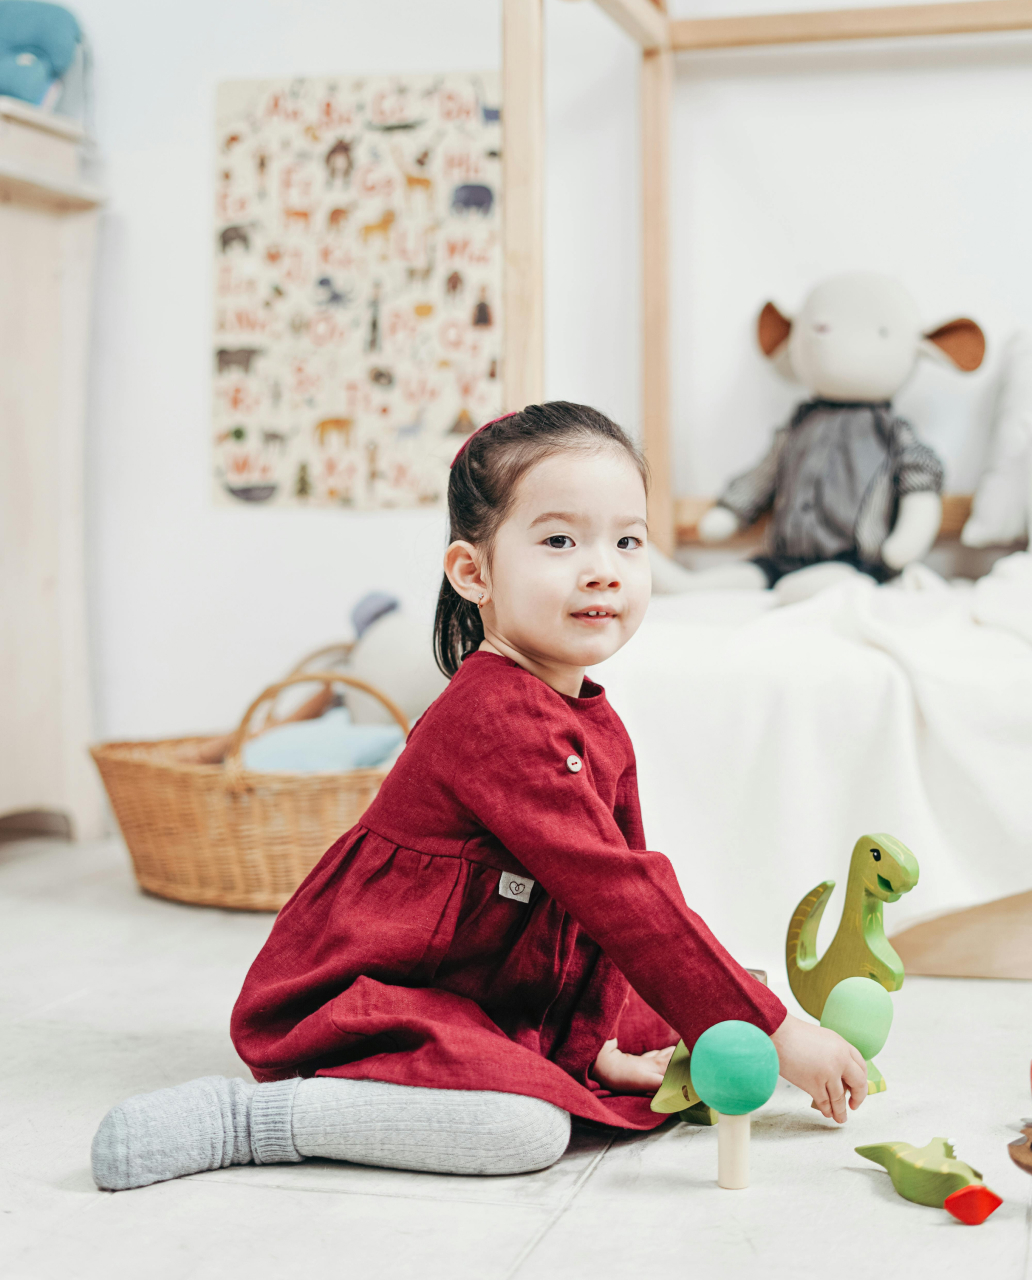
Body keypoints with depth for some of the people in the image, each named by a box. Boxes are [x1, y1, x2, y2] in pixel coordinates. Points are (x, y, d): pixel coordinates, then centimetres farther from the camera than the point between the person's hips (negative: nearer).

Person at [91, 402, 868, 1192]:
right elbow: (614, 893, -28)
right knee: (530, 1126, -31)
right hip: (360, 1000, -9)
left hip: (500, 999, 10)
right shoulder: (498, 718, -25)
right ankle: (242, 1118, -20)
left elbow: (609, 901, 8)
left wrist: (600, 1042, -5)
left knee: (666, 1043, 10)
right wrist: (772, 1031, -24)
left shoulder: (598, 726, 6)